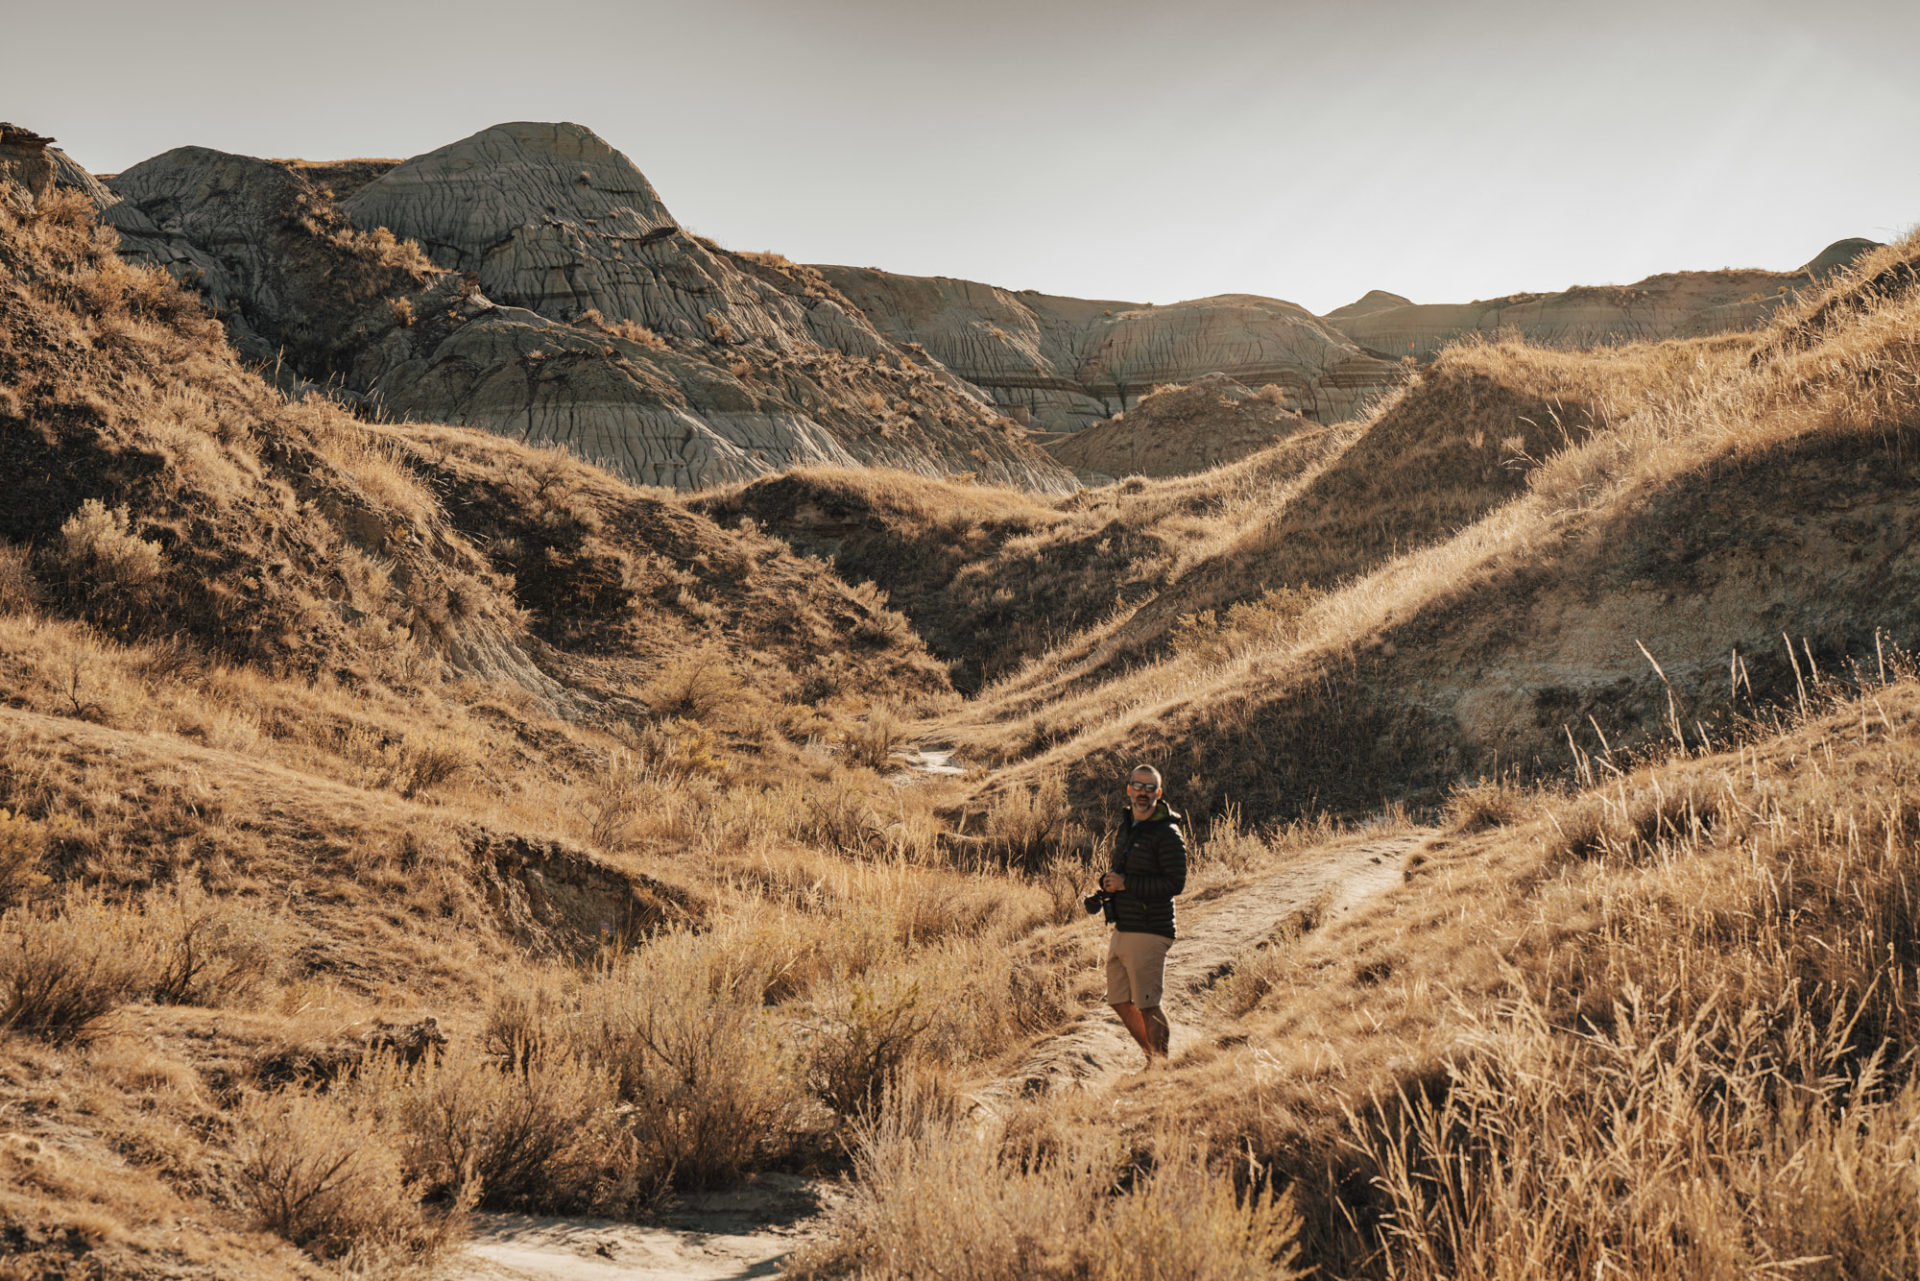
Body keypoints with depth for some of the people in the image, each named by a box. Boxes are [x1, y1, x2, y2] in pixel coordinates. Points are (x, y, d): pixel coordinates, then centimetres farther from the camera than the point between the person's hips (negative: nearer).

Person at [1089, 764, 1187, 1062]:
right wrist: (1108, 885, 6)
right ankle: (1153, 1057, 28)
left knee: (1147, 1004, -8)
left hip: (1149, 933, -9)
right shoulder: (1127, 828, 15)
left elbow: (1175, 882, -19)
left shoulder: (1167, 834, -11)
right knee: (1120, 1001, 13)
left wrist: (1125, 883, -18)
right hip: (1121, 931, 9)